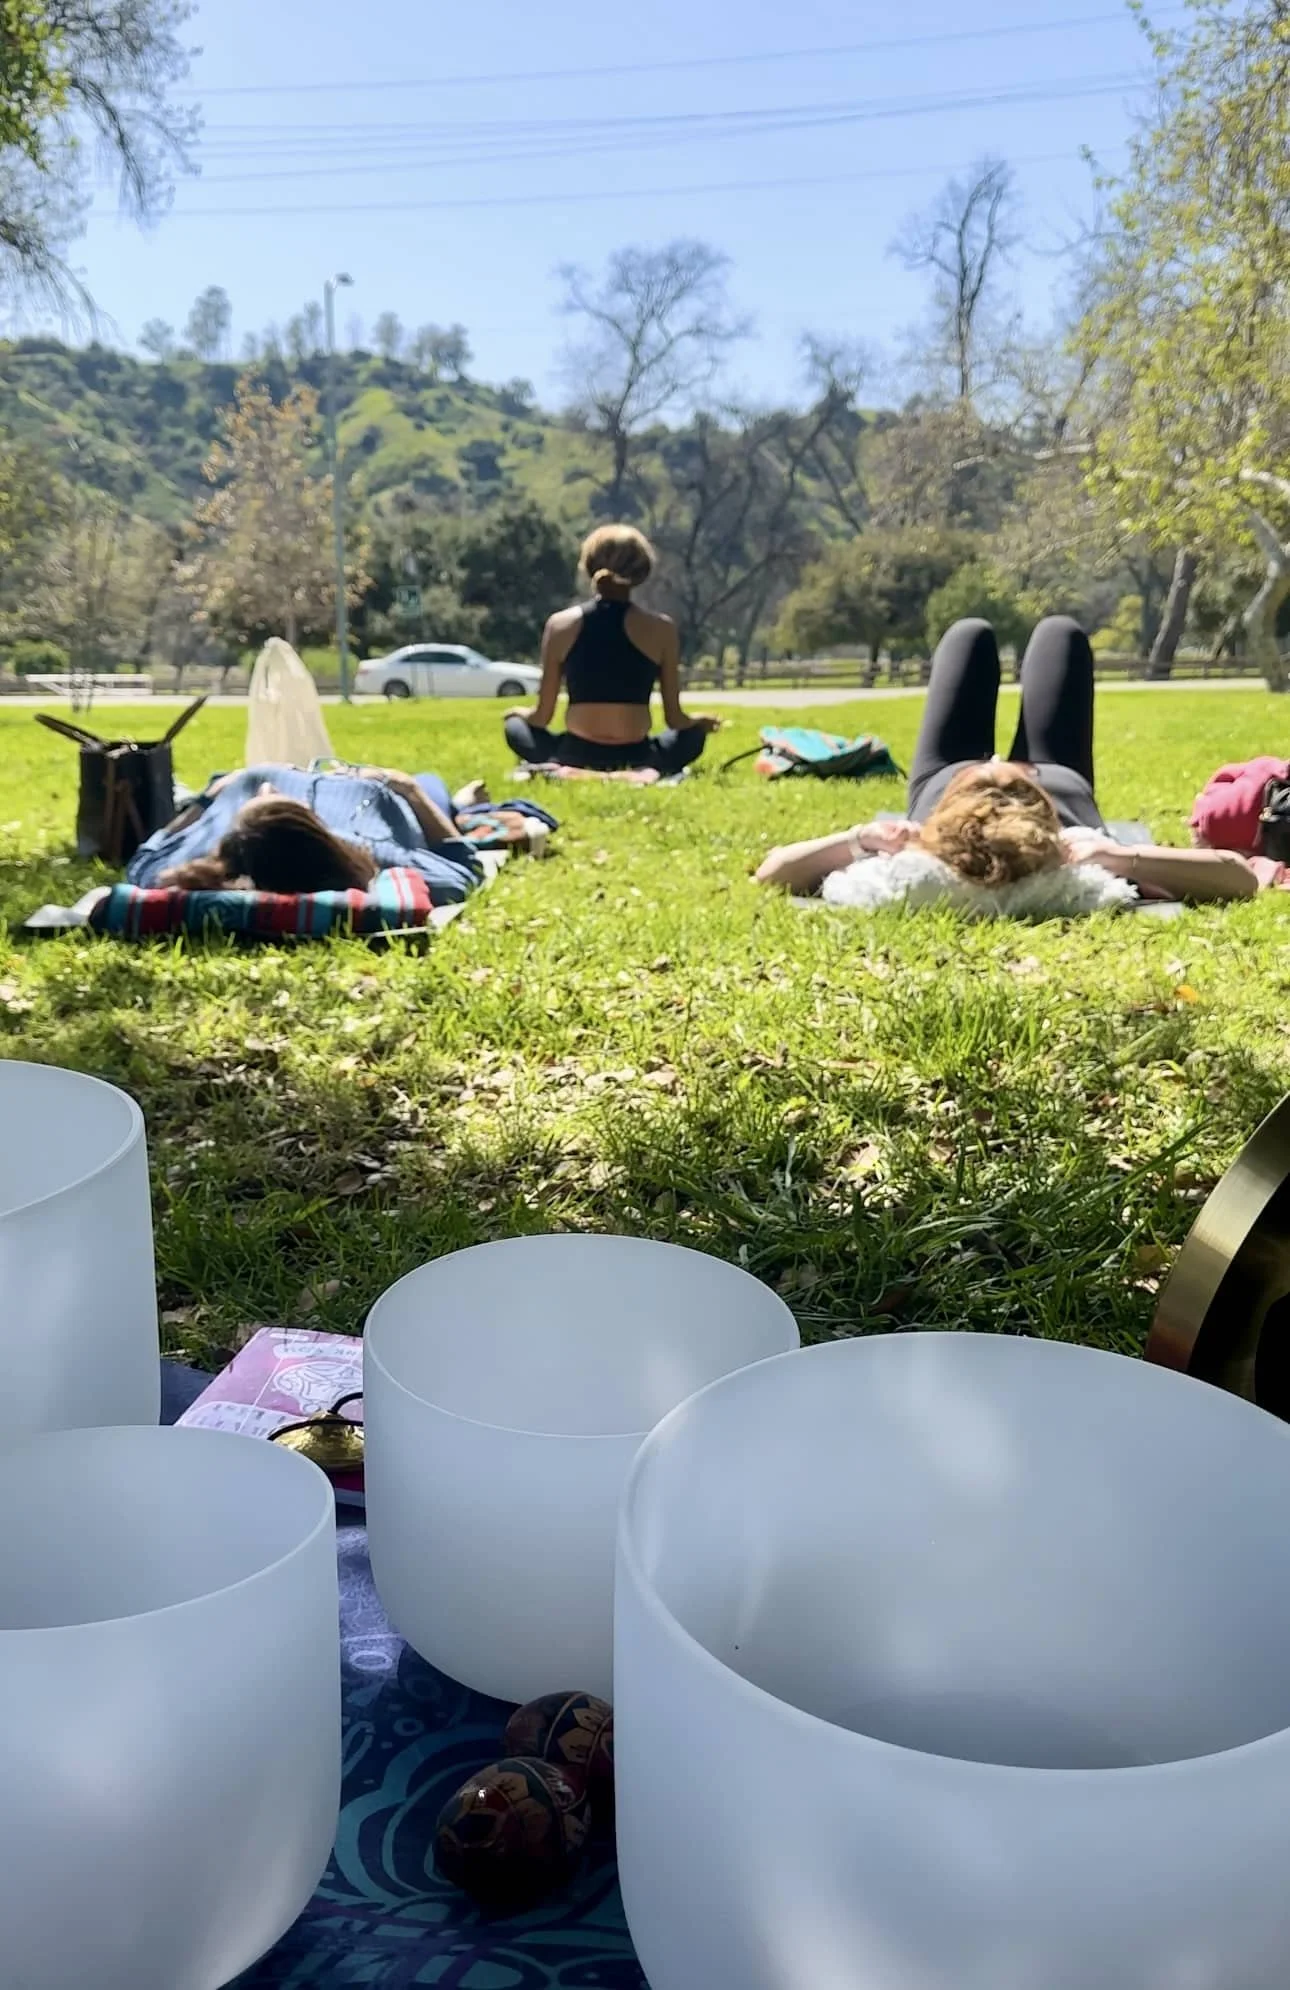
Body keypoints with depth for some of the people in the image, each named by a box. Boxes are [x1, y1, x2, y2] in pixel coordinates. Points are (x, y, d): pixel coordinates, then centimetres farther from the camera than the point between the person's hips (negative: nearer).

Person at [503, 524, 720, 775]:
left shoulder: (560, 624, 0)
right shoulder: (660, 627, -2)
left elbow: (542, 717, 5)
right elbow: (674, 719, 3)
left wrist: (519, 713, 29)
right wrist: (701, 722, 26)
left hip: (575, 759, 1)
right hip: (636, 761, 0)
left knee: (515, 726, 30)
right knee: (694, 734, 29)